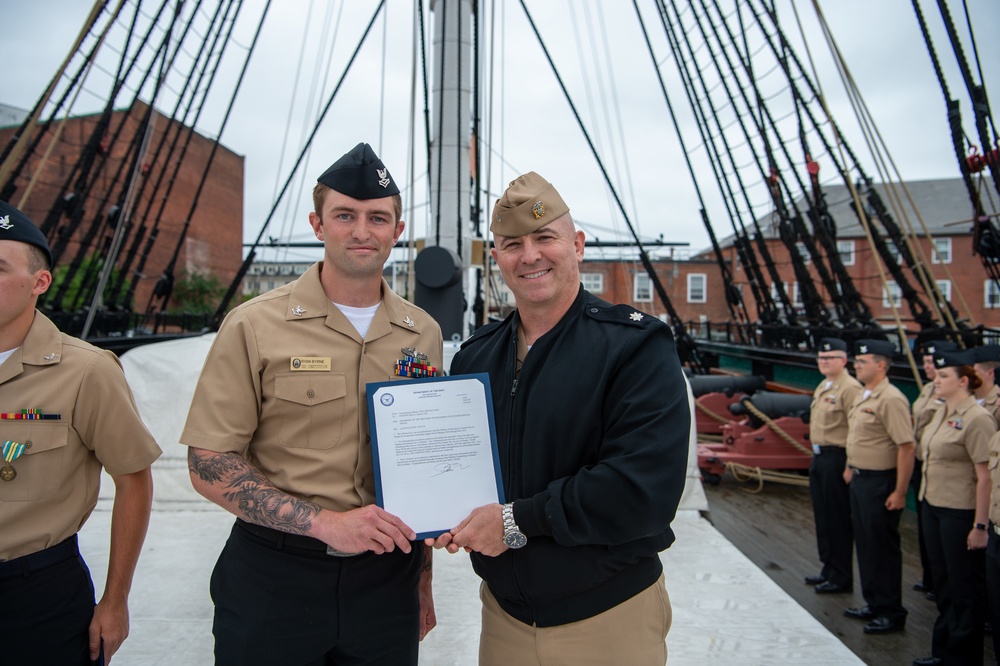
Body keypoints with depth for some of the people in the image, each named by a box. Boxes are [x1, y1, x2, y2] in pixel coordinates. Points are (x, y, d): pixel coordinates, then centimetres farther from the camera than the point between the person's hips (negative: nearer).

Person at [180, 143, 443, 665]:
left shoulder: (423, 334, 3)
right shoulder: (255, 327, -8)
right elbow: (209, 466, -9)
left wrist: (422, 581, 12)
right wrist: (325, 521, -19)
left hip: (386, 578, 3)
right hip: (273, 580, -3)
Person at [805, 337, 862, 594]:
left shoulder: (849, 388, -16)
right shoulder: (823, 387, 14)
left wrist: (850, 466, -22)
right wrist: (816, 455, 18)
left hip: (837, 458, -10)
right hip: (819, 457, 10)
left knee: (838, 520, 0)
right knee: (823, 517, 17)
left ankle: (841, 577, 12)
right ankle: (829, 569, 30)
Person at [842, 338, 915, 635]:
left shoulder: (891, 399, -19)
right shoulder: (862, 396, 10)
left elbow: (906, 447, -23)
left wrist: (900, 492, -22)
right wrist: (852, 466, 17)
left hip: (880, 482, -9)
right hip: (860, 478, 9)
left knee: (883, 547, 1)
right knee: (865, 544, 17)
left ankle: (891, 612, 15)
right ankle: (874, 604, 30)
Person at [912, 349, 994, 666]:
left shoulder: (977, 419, -17)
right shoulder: (941, 413, 9)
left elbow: (985, 477, -19)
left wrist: (980, 526, -19)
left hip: (960, 513, -8)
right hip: (933, 508, 8)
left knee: (965, 590, 7)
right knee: (943, 583, 18)